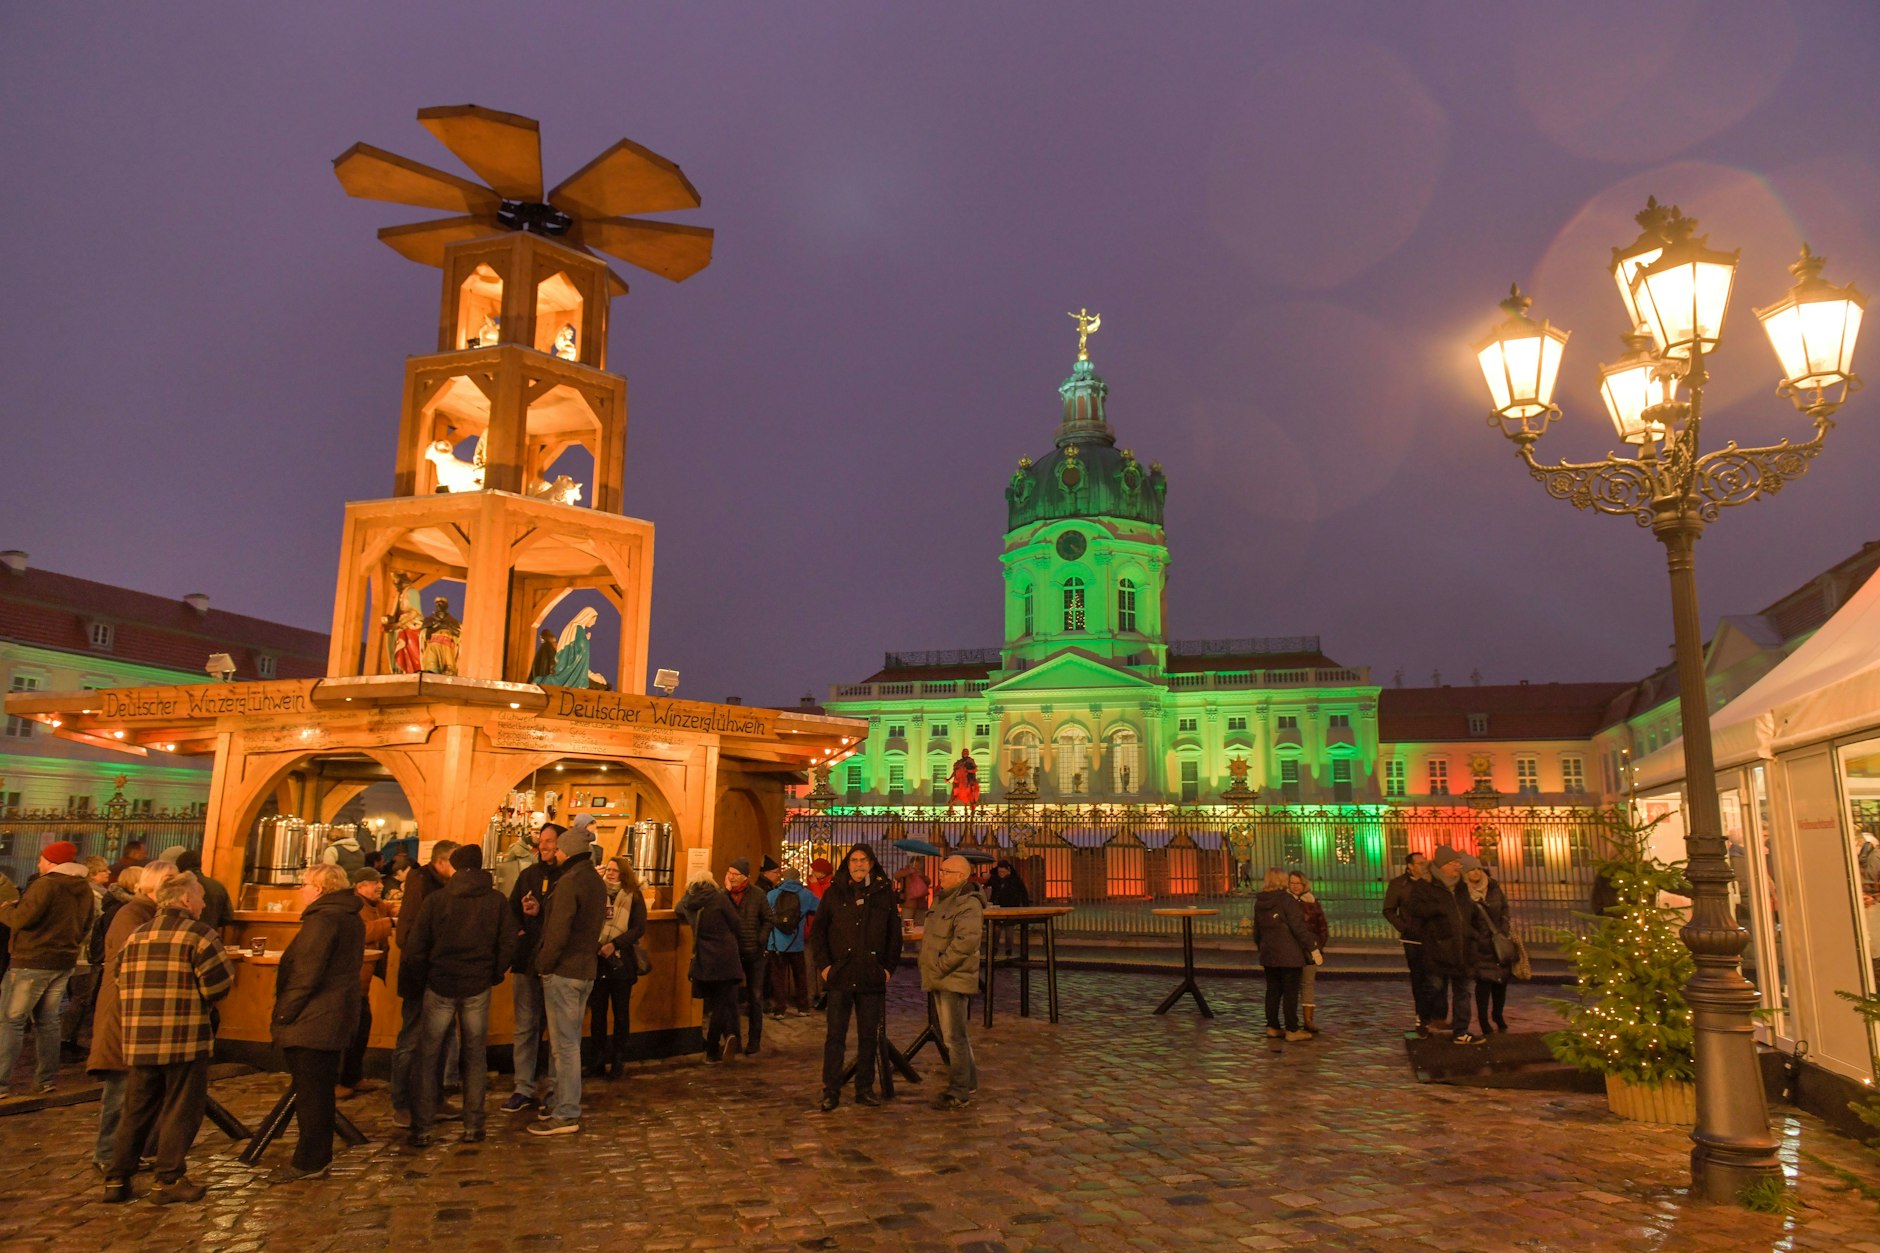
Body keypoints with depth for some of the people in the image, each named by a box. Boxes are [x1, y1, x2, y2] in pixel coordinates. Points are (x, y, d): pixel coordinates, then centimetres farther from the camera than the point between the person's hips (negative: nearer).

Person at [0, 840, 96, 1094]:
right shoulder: (85, 889, 9)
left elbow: (21, 919, -16)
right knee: (47, 1020, 15)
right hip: (64, 962, 7)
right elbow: (85, 926, 15)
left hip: (31, 961, -7)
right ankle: (47, 1078, 17)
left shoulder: (45, 884, -15)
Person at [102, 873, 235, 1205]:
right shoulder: (198, 934, -10)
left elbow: (122, 982, 9)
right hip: (185, 1039, -6)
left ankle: (116, 1179, 19)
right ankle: (169, 1181, 9)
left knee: (137, 1111, 17)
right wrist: (199, 1000, 8)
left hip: (139, 1040, 6)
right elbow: (220, 984, -13)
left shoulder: (135, 936, 11)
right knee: (180, 1111, 5)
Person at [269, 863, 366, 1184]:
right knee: (321, 1090, 17)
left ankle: (309, 1162, 9)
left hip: (311, 1021, -10)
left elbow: (306, 975, -23)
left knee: (310, 1092, 0)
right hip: (336, 1019, 10)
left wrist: (282, 1015, -13)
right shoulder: (351, 920, 12)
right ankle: (319, 1157, 26)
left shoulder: (322, 920, -19)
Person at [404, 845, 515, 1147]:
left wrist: (420, 984, 9)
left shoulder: (435, 900, -3)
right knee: (475, 1057, 11)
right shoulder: (497, 901, -2)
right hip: (478, 988, 1)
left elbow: (417, 949, -3)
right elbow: (508, 946, -3)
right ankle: (473, 1126, 13)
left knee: (427, 1057, 10)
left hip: (440, 986, -1)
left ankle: (422, 1129, 10)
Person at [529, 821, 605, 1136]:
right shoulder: (596, 881, 11)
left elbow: (558, 932, -20)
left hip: (563, 972, -9)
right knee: (571, 1042, 17)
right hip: (586, 969, 9)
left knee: (564, 1044, -3)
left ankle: (566, 1116, 3)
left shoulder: (569, 882, -18)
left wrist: (542, 964, -9)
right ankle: (568, 1105, 25)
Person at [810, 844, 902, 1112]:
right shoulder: (834, 893, 3)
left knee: (869, 1036, 8)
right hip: (840, 977, -1)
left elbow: (894, 934, 9)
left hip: (872, 978, 1)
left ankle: (865, 1089, 19)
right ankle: (831, 1092, 10)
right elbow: (818, 931, 5)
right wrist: (823, 964, -3)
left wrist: (889, 967, 2)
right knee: (835, 1035, 2)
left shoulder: (884, 893, 5)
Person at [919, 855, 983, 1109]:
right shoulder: (942, 899, 15)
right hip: (940, 979, 10)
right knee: (952, 1034, 18)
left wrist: (940, 966, -21)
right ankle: (969, 1081, 31)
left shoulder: (969, 904, -17)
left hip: (955, 980, -10)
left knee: (954, 1036, -5)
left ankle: (958, 1092, 2)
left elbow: (966, 941, -29)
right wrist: (930, 969, 16)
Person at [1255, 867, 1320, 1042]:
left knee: (1273, 990, 13)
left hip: (1268, 954, 7)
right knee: (1291, 992, -1)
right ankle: (1292, 1030, 3)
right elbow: (1299, 928, -17)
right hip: (1289, 954, -7)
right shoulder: (1286, 900, -14)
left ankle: (1272, 1027, 17)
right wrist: (1313, 949, -12)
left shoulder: (1259, 902, 8)